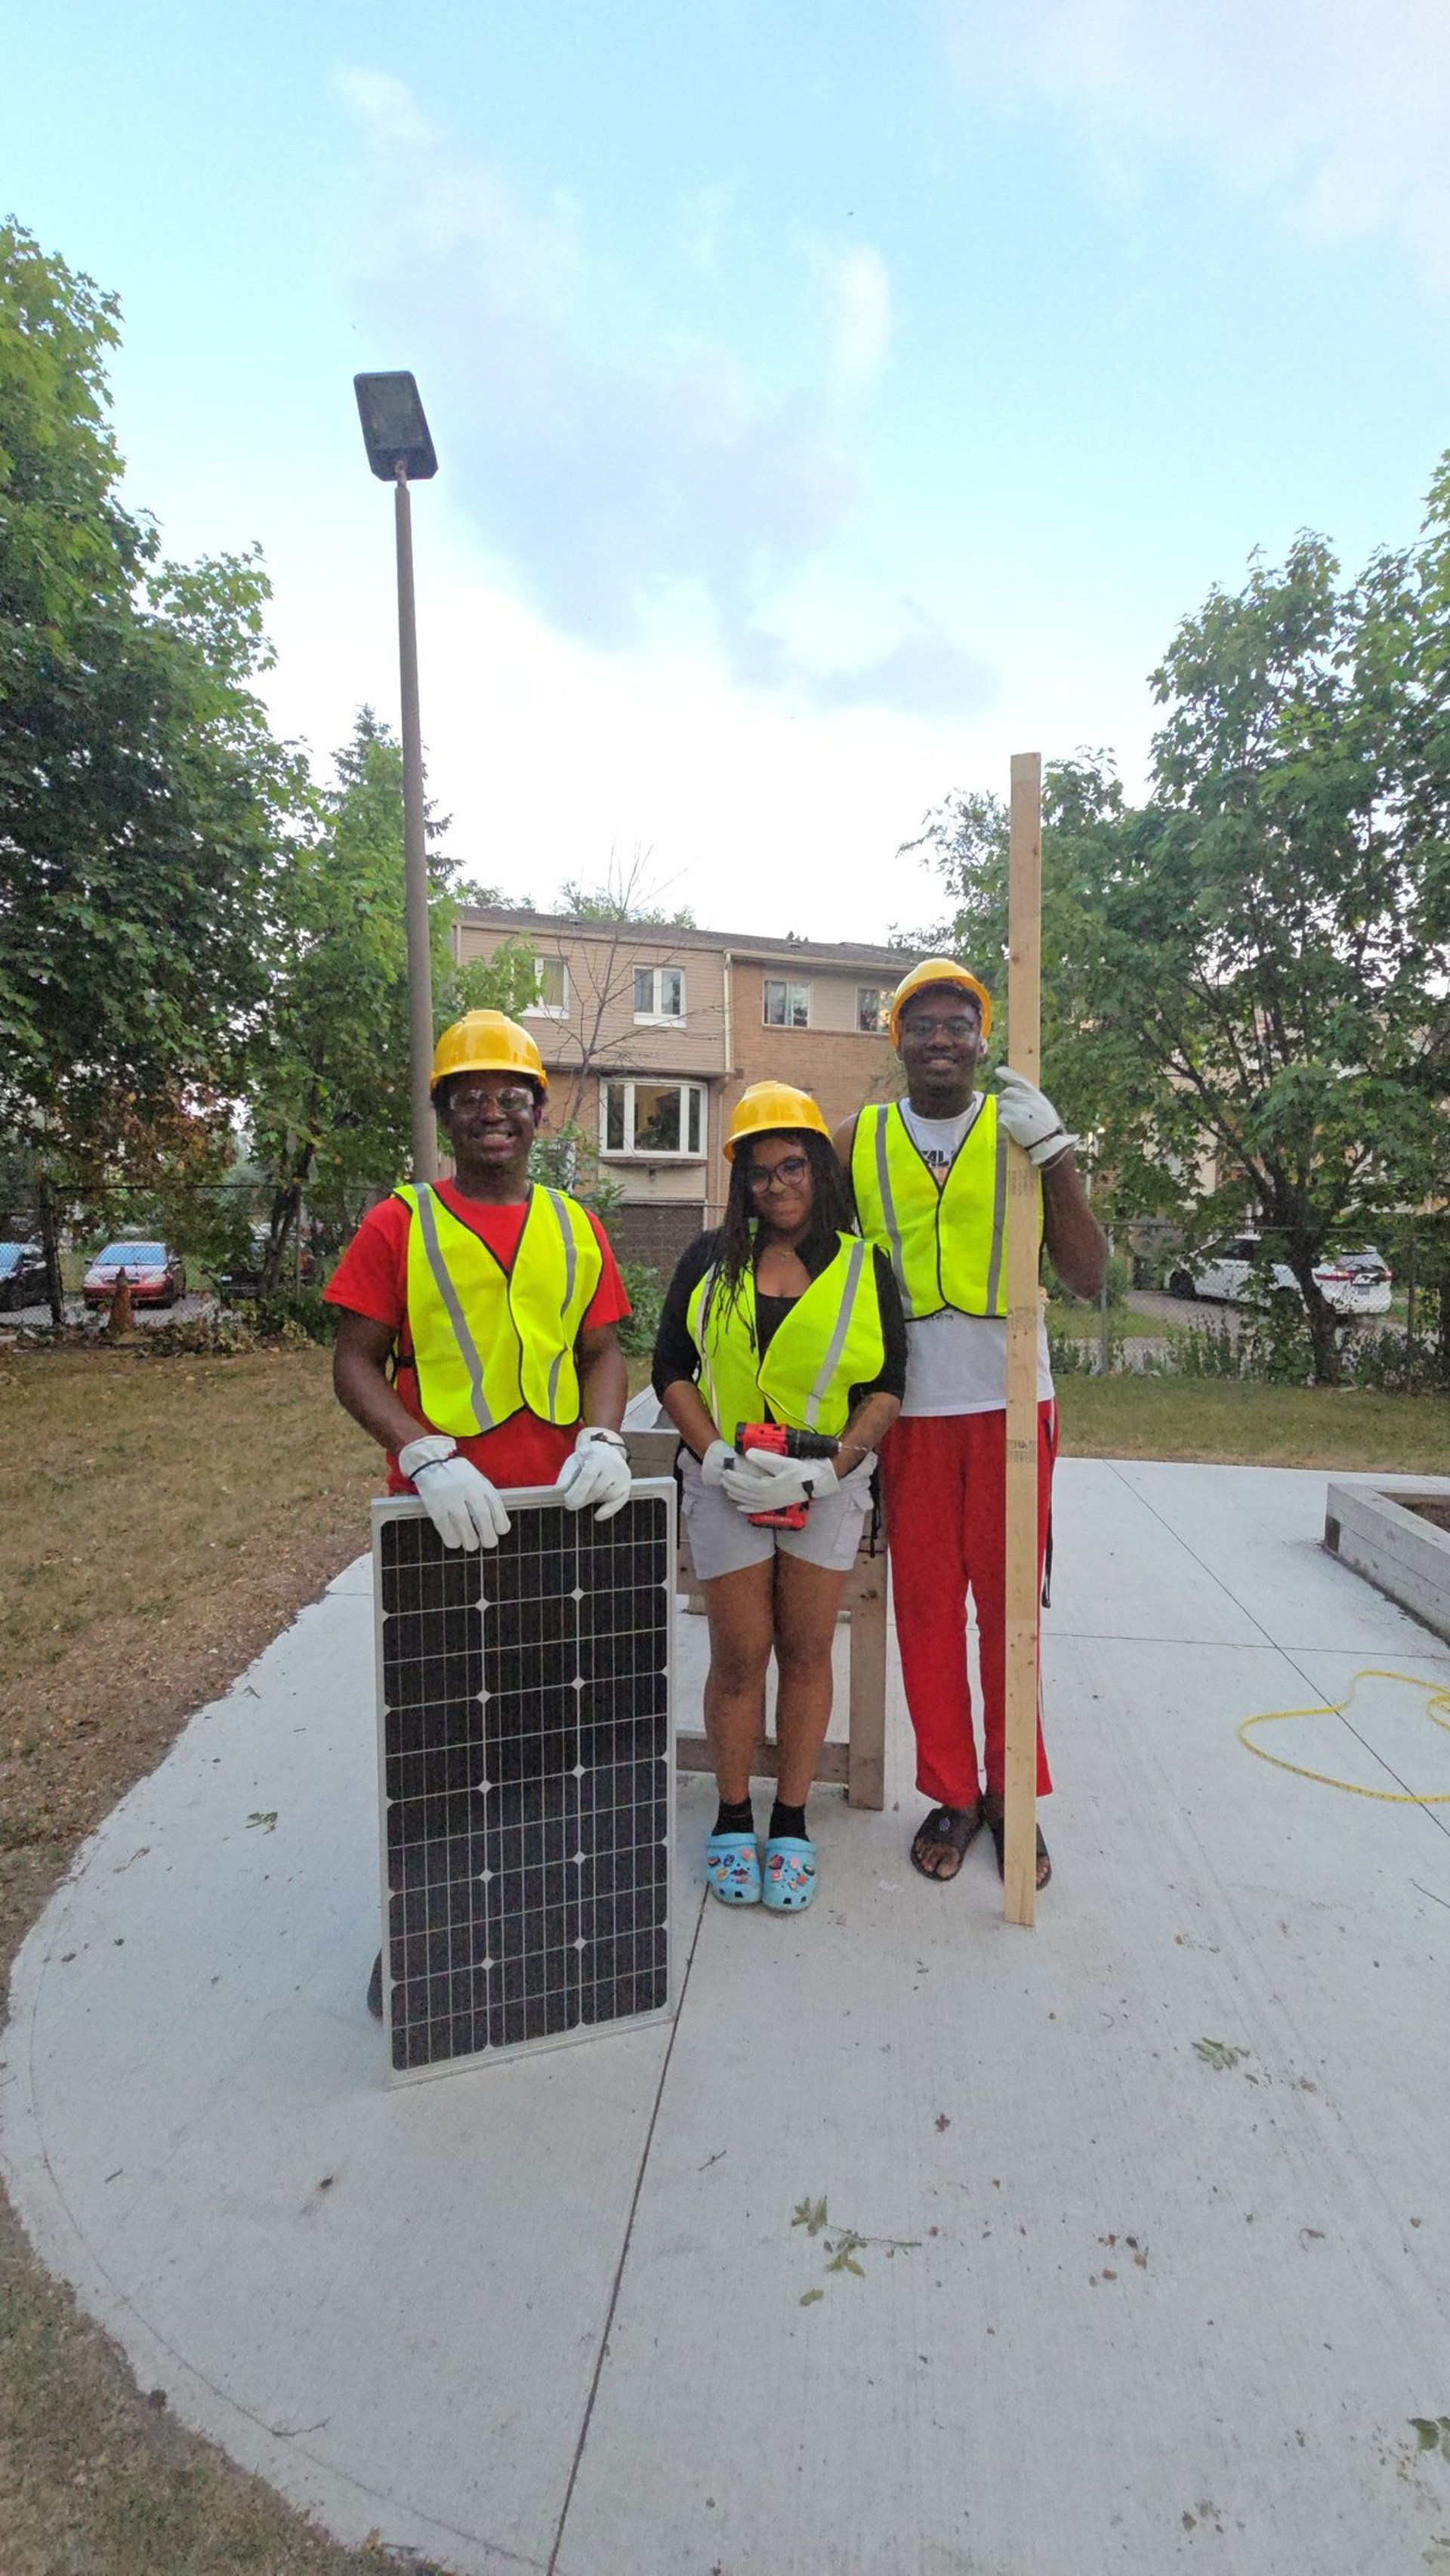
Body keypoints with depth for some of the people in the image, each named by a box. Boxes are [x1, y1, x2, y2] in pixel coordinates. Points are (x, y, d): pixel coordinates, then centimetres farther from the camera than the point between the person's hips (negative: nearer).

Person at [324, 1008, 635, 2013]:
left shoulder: (577, 1229, 9)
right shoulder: (400, 1223, -1)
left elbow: (604, 1352, 10)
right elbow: (355, 1363, -4)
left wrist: (603, 1441, -10)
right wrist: (428, 1457, -19)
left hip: (560, 1507, 3)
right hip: (443, 1510, -3)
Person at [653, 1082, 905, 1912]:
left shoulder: (865, 1268, 3)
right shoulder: (711, 1260, 4)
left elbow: (887, 1385, 2)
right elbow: (673, 1370, 3)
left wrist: (833, 1466, -12)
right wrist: (714, 1454, -11)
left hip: (828, 1484, 0)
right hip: (726, 1483, 0)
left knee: (806, 1652, 6)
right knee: (739, 1655, 4)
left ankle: (791, 1823, 24)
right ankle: (734, 1819, 25)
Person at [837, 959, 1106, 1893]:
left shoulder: (1021, 1128, 1)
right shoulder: (857, 1140, 4)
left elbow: (1089, 1277, -5)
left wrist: (1055, 1153, -15)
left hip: (1011, 1403, 0)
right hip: (910, 1409, 1)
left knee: (1007, 1603, 9)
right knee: (925, 1604, 8)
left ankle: (1013, 1792, 26)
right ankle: (951, 1794, 25)